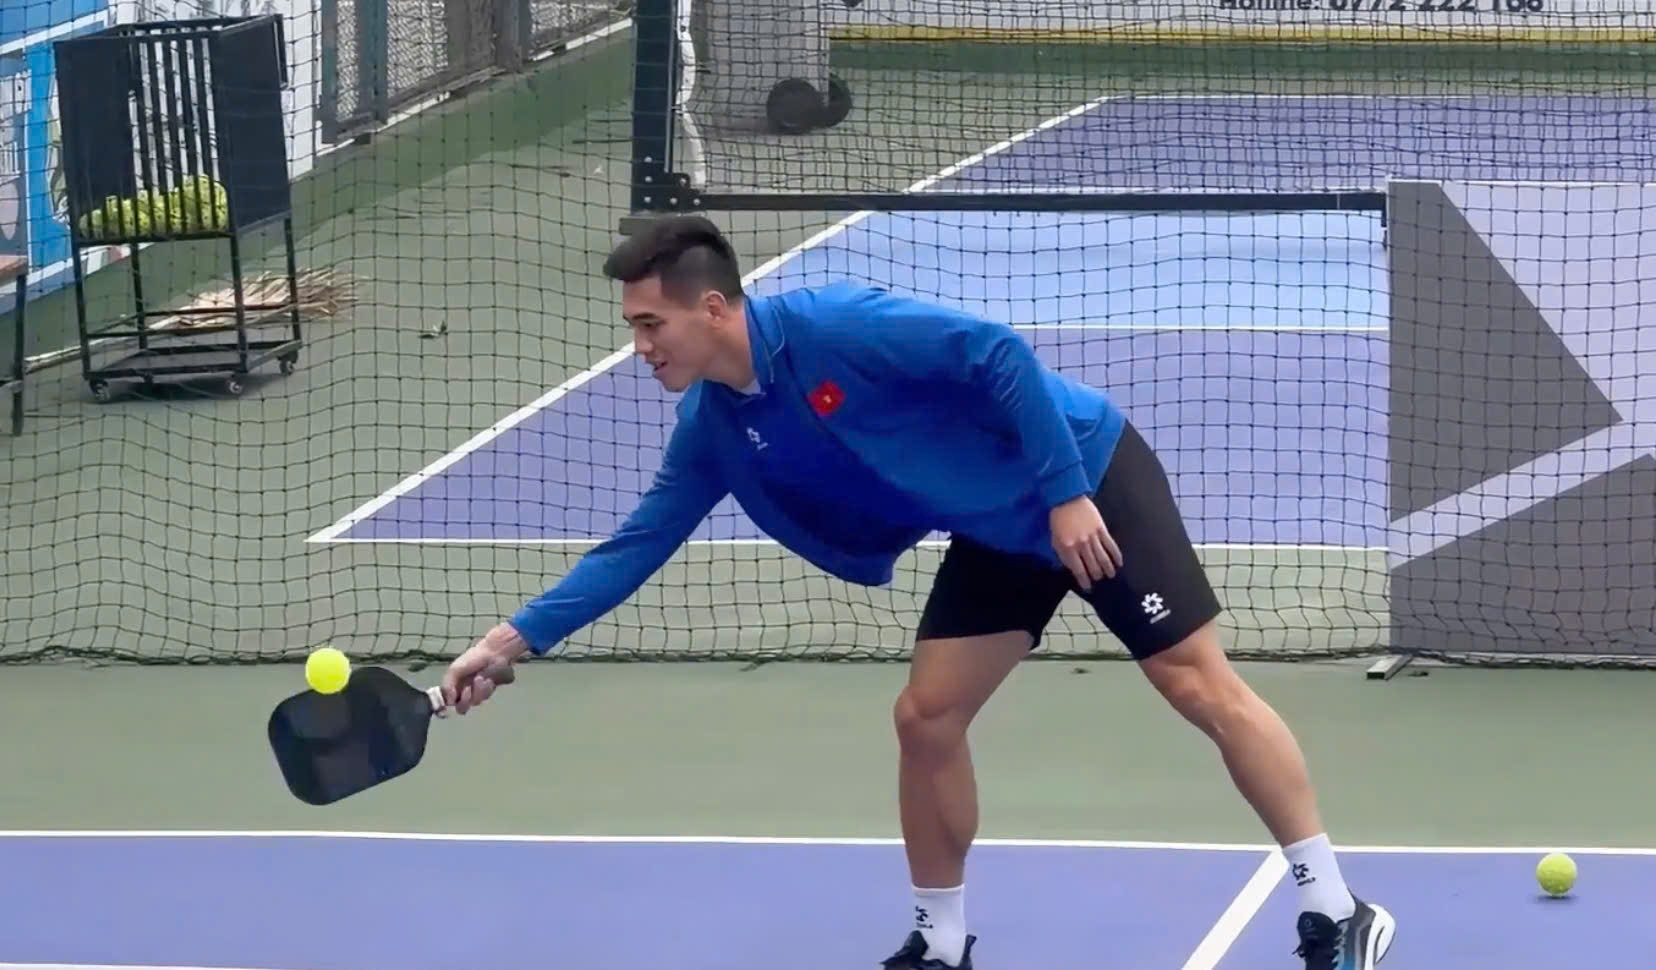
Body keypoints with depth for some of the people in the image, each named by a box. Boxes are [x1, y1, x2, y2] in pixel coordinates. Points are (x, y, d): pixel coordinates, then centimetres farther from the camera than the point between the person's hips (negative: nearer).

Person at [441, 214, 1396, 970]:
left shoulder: (837, 324, -28)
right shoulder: (714, 425, -3)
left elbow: (1000, 352, -28)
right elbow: (641, 541, 4)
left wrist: (1067, 493, -28)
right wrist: (517, 636, -1)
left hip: (1088, 481, -7)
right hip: (996, 530, 8)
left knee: (1204, 688, -7)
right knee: (926, 719, 0)